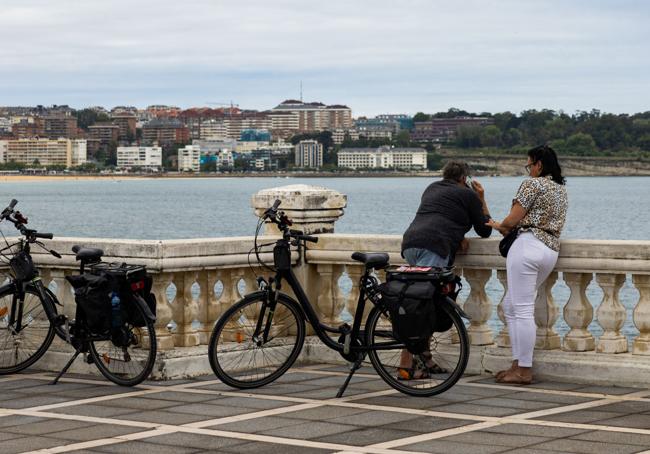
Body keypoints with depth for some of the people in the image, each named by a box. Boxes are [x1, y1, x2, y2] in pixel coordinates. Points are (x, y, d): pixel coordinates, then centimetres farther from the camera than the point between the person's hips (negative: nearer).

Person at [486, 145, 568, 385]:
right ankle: (518, 363, 14)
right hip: (551, 250, 9)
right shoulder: (561, 189, 21)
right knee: (510, 306, 16)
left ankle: (524, 371, -7)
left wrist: (498, 225, 14)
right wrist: (508, 226, 23)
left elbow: (512, 220, -8)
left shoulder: (532, 184, -6)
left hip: (529, 246, -9)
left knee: (522, 310, -7)